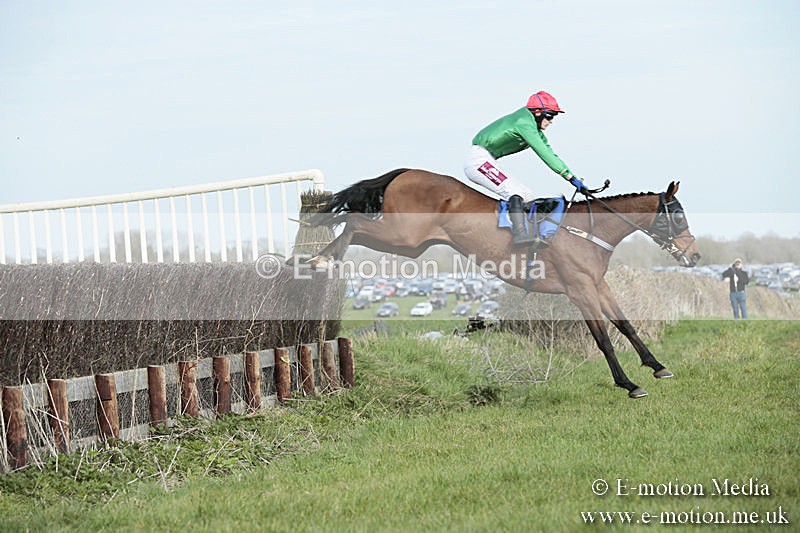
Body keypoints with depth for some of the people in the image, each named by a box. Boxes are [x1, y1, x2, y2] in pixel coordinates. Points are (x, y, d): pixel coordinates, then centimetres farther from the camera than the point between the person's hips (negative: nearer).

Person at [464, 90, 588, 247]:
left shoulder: (535, 129, 13)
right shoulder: (524, 123, -18)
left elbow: (550, 155, 13)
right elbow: (544, 154, -24)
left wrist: (573, 180, 4)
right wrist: (571, 177, -24)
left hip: (488, 163, 11)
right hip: (479, 160, -11)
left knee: (527, 196, 8)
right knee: (515, 192, -27)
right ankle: (520, 234, -40)